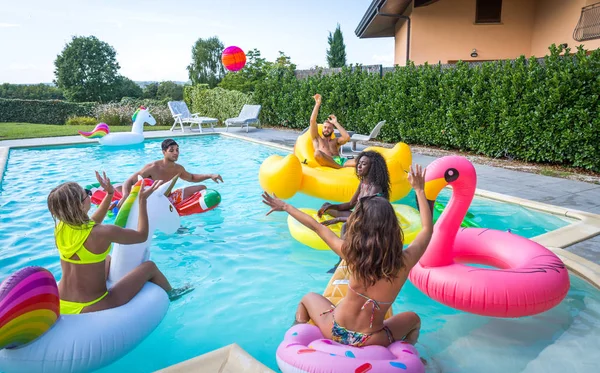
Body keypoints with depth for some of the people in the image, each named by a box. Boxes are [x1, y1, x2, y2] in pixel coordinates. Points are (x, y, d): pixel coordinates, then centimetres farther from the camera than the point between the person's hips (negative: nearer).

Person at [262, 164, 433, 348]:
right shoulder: (404, 262, -16)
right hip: (373, 342, 1)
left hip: (336, 333, 0)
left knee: (308, 299, 30)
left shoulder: (352, 253, -19)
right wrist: (419, 189, 11)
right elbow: (428, 228, 2)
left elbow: (317, 227, -5)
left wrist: (286, 207, 9)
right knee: (413, 319, 30)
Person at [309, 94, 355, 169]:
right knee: (317, 153, -38)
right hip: (326, 163, -2)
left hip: (339, 161, 2)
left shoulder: (335, 141, 30)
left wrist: (336, 123, 15)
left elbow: (347, 137, 8)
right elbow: (312, 121, 13)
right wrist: (317, 104, 14)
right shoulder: (317, 138, 25)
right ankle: (341, 168, -32)